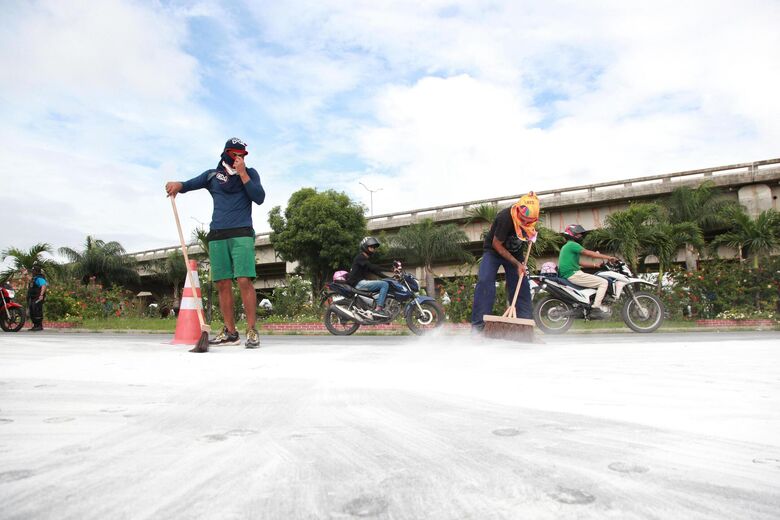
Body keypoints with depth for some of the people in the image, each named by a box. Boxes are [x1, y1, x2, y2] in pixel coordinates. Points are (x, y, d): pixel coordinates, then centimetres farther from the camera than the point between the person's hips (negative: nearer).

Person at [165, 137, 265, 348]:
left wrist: (242, 174, -8)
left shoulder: (250, 173, 11)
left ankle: (252, 331, -11)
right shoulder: (213, 175, 16)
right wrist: (177, 185, -13)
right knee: (222, 284, 1)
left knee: (244, 281, -16)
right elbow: (189, 184, 10)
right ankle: (230, 332, 9)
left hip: (242, 234, -3)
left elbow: (259, 198, -4)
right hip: (217, 235, 3)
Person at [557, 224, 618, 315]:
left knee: (598, 280, 27)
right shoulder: (572, 244, -8)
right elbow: (588, 253, -16)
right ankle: (597, 306, -15)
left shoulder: (567, 246, 24)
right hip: (573, 274, -11)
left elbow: (580, 262, 22)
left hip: (567, 275, 11)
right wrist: (608, 257, -12)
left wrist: (596, 265, 17)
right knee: (603, 282, -9)